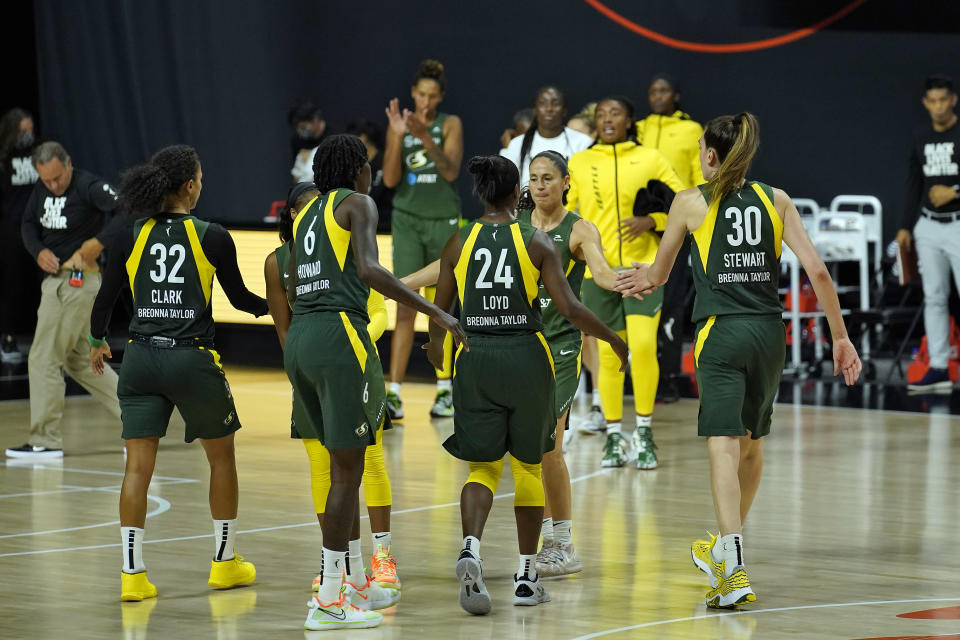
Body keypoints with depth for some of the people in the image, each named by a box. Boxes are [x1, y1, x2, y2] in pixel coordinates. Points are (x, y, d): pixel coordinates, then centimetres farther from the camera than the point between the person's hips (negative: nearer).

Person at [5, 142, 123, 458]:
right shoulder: (42, 189, 7)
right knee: (79, 360, 15)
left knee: (44, 359, -6)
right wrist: (39, 251, 0)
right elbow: (28, 223, 19)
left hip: (77, 281, -9)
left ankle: (45, 440, 2)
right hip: (55, 281, 9)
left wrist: (98, 243, -25)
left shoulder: (88, 187, -17)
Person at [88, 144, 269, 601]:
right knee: (221, 457, 17)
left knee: (138, 466, 2)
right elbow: (239, 298, 7)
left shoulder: (132, 237, 2)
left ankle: (132, 574, -4)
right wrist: (274, 305, 27)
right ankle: (225, 561, 25)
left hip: (141, 359, 3)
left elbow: (104, 300, 7)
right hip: (193, 359, -3)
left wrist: (97, 342, 26)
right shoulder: (212, 238, -5)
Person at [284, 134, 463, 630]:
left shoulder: (307, 213, 22)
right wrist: (435, 313, -17)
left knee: (344, 464, 18)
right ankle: (327, 600, -9)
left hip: (298, 337, 8)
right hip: (338, 334, -8)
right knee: (347, 470, -5)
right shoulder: (358, 204, 0)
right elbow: (369, 270, -15)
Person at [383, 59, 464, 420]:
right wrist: (398, 136, -14)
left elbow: (451, 171, -15)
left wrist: (425, 137, -26)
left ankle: (444, 390, 17)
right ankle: (394, 393, -13)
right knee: (406, 305, -8)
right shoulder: (399, 125, 3)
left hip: (444, 221, 0)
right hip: (408, 219, 0)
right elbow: (390, 180, -3)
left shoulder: (450, 125, -1)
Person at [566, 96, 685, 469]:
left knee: (643, 344, -16)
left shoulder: (651, 159, 5)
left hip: (643, 265, -2)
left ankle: (644, 433, -3)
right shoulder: (579, 164, 10)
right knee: (608, 354, 2)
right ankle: (613, 435, 16)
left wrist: (651, 221, -11)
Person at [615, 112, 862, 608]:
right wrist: (840, 336, 7)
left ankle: (735, 571, -28)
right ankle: (726, 549, 39)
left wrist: (644, 278, 38)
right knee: (751, 444, 21)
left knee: (723, 446, -12)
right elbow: (816, 271, 0)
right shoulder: (775, 199, 9)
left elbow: (658, 275, 14)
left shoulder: (691, 201, 2)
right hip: (769, 330, 4)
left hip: (721, 332, -4)